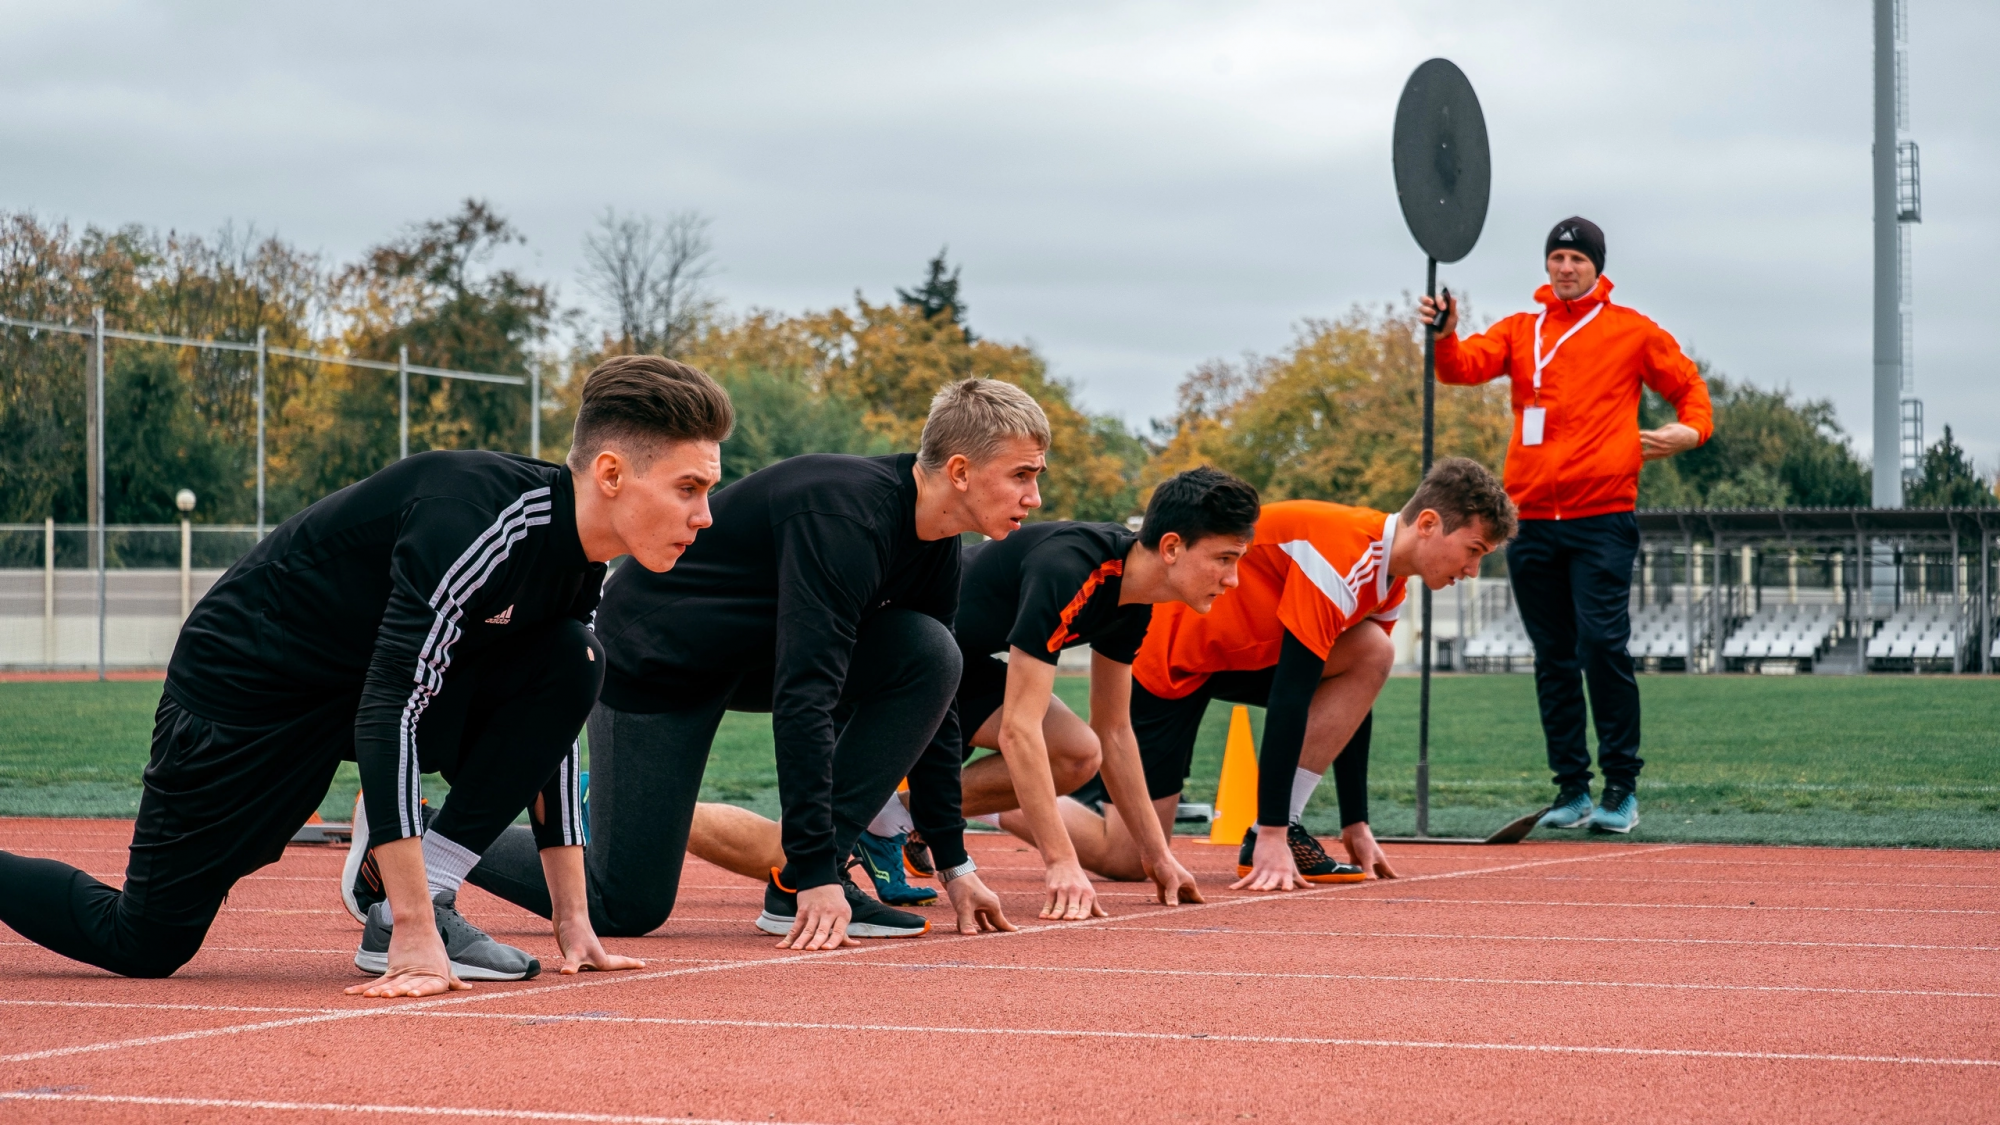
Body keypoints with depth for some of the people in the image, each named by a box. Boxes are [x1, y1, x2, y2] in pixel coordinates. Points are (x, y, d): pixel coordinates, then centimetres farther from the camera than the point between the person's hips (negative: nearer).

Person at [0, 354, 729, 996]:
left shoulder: (576, 554, -5)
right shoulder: (476, 523, -32)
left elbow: (550, 718, 5)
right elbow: (389, 712, -35)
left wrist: (572, 923, 2)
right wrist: (415, 935, -37)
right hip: (248, 688, -8)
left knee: (570, 664, -12)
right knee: (145, 943, -4)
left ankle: (412, 907, -9)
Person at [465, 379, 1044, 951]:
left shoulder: (932, 542, -4)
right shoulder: (844, 518, -32)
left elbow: (931, 695, 5)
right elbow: (802, 700, -35)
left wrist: (955, 865, 3)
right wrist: (817, 871, -35)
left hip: (759, 653, 8)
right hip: (654, 659, -8)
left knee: (931, 652, -13)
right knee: (628, 907, -10)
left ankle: (798, 889, -9)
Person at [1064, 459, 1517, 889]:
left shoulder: (1388, 580, 2)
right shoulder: (1344, 557, -27)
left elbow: (1351, 695, 13)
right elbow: (1288, 697, -30)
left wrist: (1356, 826, 12)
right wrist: (1271, 835, -30)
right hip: (1163, 649, -9)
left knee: (1372, 654, -11)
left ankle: (1287, 829, -9)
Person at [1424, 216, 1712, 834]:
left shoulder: (1631, 331, 8)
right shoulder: (1519, 330, 15)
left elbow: (1689, 384, 17)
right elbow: (1467, 365, -2)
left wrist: (1692, 430, -4)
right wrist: (1445, 335, -23)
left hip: (1602, 519, -4)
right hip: (1531, 521, 4)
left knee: (1602, 647, -13)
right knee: (1553, 660, 7)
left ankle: (1621, 788, -5)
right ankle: (1571, 788, 13)